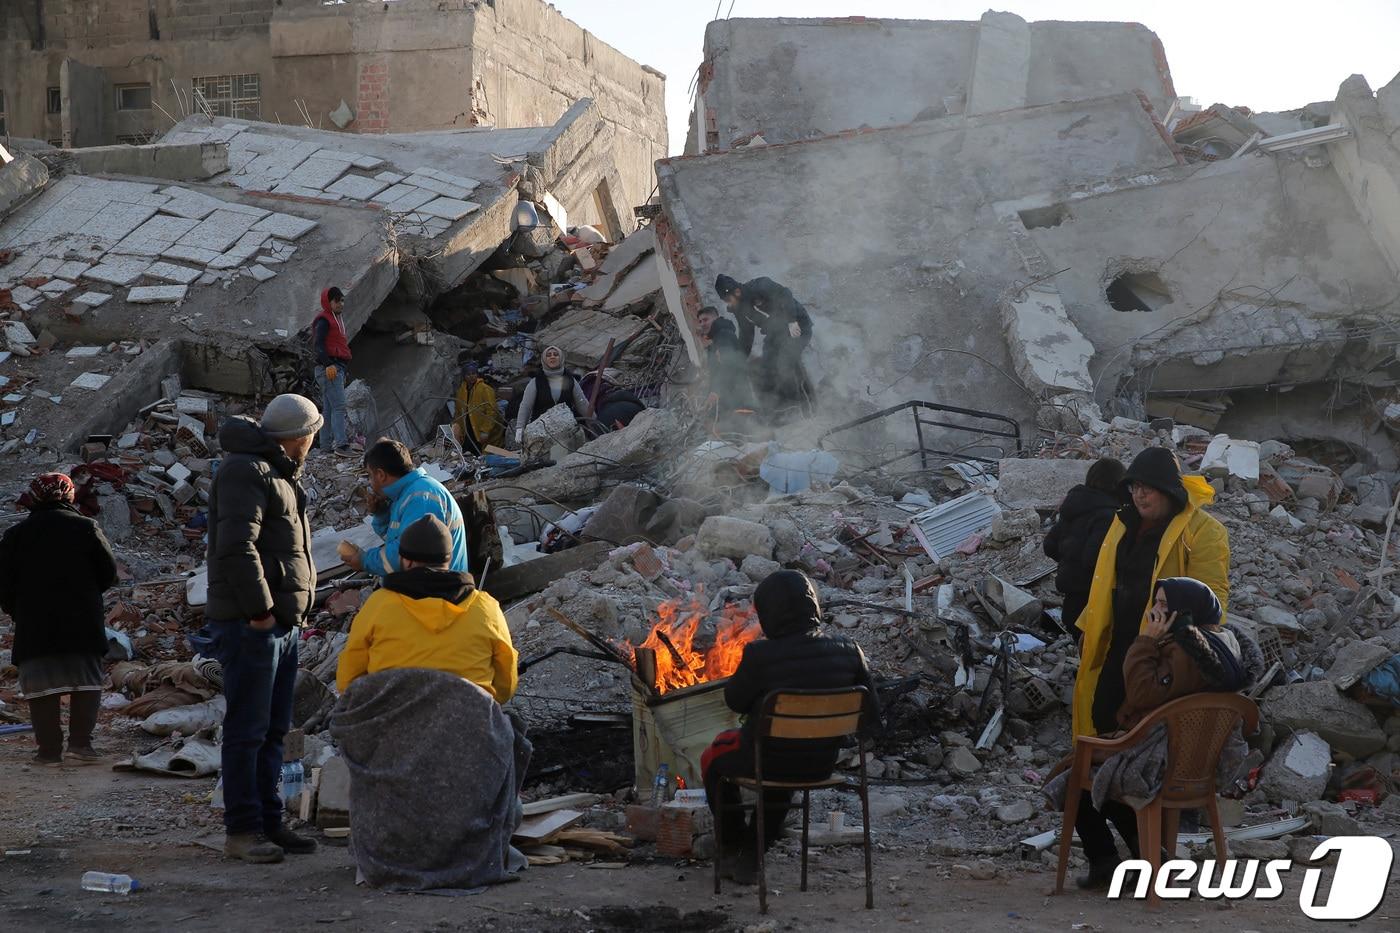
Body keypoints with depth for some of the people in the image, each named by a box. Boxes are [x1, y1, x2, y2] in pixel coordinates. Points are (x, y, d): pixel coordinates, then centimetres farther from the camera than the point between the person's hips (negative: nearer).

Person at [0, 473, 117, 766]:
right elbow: (109, 573, 4)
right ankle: (80, 743, -3)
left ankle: (50, 749, -1)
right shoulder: (86, 527, 2)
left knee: (42, 687, 2)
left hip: (34, 626, 0)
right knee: (87, 683, 6)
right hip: (83, 624, 0)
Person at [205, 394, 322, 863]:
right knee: (248, 728, -6)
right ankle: (241, 829, -2)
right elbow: (237, 546, -21)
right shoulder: (245, 471, -12)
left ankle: (269, 823, 19)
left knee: (273, 730, 13)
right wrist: (259, 609, -20)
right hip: (249, 624, -10)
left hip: (282, 622, 10)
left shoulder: (280, 473, 21)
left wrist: (292, 608, 14)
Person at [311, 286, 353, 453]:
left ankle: (326, 445, 11)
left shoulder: (337, 319, 23)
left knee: (329, 409, 10)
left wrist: (344, 371, 27)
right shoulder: (324, 320, -7)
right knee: (339, 406, -19)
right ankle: (341, 444, -27)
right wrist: (328, 364, -28)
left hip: (337, 369, 10)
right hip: (329, 369, -10)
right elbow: (318, 344, -18)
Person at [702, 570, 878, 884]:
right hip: (822, 764, 4)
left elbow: (735, 701, -8)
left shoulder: (760, 655, -24)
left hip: (768, 759, -4)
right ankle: (751, 856, 42)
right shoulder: (847, 652, -11)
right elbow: (871, 707, 0)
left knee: (712, 758, 29)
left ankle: (733, 845, 43)